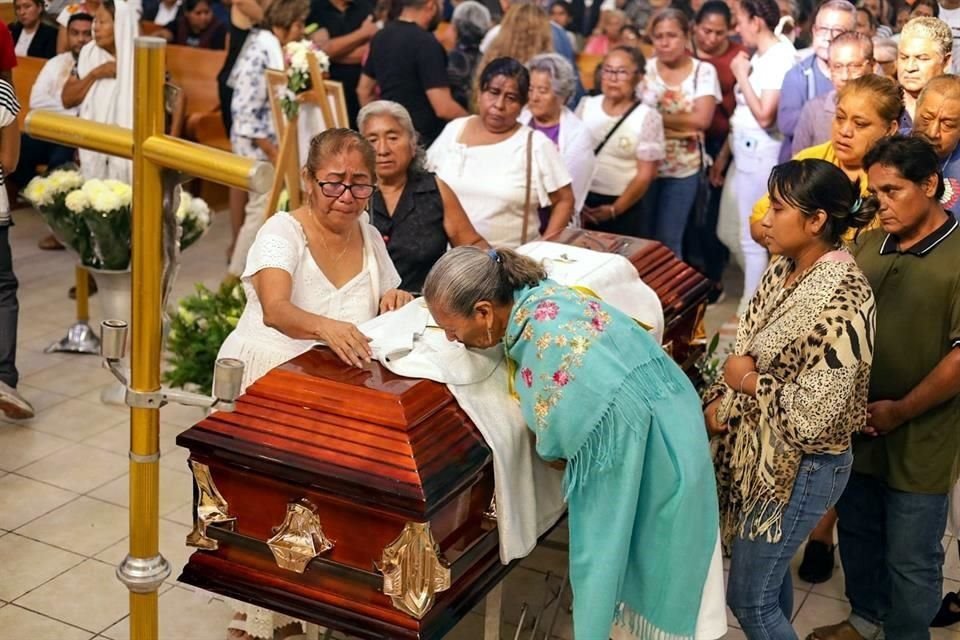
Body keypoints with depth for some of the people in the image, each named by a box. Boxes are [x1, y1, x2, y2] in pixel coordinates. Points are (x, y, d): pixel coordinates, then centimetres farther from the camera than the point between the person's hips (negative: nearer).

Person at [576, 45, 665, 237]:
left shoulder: (647, 117, -7)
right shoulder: (586, 105, 3)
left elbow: (646, 174, -7)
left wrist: (614, 210, -10)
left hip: (624, 209, -3)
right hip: (582, 202, 3)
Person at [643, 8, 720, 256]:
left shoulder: (704, 71, -2)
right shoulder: (644, 68, 0)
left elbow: (701, 119, -14)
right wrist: (681, 126, -17)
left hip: (683, 169, -1)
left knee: (669, 238, 5)